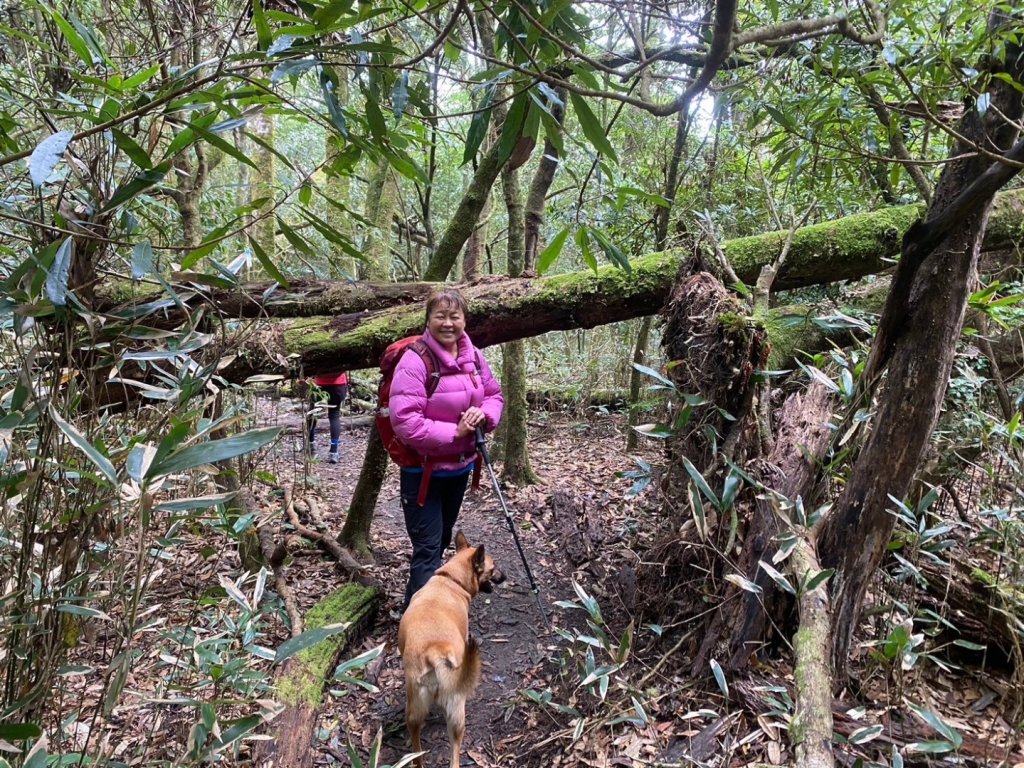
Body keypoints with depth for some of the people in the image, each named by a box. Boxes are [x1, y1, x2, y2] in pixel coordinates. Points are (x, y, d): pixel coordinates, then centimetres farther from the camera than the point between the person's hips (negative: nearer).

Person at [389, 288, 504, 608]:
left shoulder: (473, 357, -2)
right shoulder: (414, 361, -22)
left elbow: (494, 395, 10)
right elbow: (405, 422, -27)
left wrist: (484, 414, -13)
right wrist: (454, 431, -25)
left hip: (460, 466, 7)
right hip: (423, 470, -7)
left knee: (442, 541, 22)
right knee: (428, 549, -6)